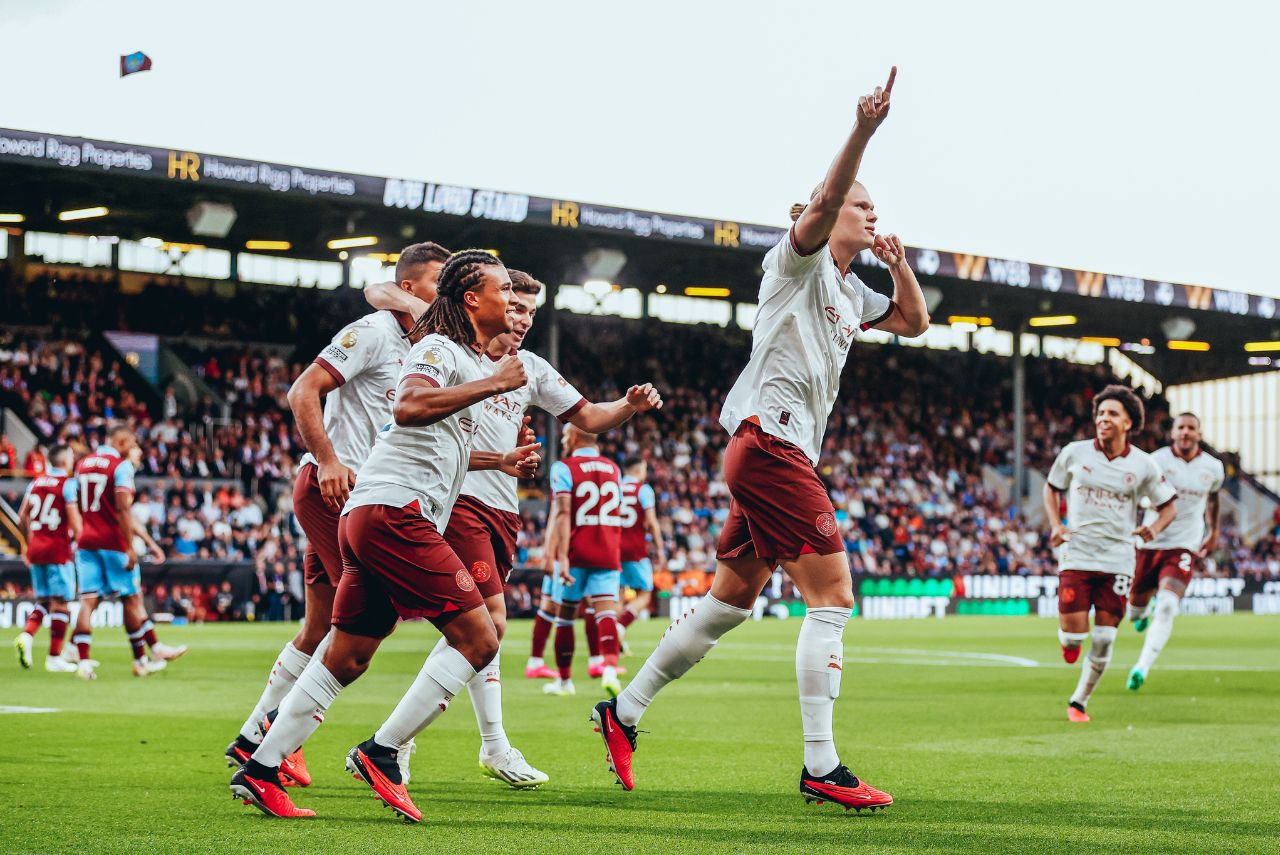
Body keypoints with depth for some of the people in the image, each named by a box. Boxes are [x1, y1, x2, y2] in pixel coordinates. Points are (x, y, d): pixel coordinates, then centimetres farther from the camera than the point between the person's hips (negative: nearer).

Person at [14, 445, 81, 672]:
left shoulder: (36, 482, 10)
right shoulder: (67, 483, -8)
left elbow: (22, 517, 14)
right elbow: (74, 519, -14)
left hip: (36, 548, 6)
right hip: (58, 549, -6)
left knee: (43, 600, 17)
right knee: (60, 602, 1)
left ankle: (26, 636, -7)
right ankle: (54, 657, 2)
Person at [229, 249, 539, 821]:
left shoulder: (471, 361, 25)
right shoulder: (442, 348, -5)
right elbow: (409, 408, -26)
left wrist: (500, 462, 31)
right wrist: (493, 384, -20)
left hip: (369, 517, 10)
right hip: (395, 510, -10)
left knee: (346, 659, 10)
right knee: (477, 638, -11)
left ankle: (259, 772, 10)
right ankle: (380, 753, -10)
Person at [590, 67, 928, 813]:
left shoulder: (849, 291, 21)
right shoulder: (799, 261, -4)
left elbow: (914, 323, 31)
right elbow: (822, 203, -24)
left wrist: (899, 264, 14)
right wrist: (863, 132, -37)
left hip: (783, 455, 10)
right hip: (769, 442, -10)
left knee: (731, 600, 15)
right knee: (833, 595, -13)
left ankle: (624, 713, 24)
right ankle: (821, 767, -14)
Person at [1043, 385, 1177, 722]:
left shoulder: (1143, 465, -2)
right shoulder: (1074, 453, -2)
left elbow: (1168, 507, 8)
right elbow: (1052, 488, 14)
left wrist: (1154, 528, -14)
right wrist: (1056, 525, -2)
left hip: (1117, 560, 1)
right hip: (1077, 555, -1)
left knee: (1104, 640, 0)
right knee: (1074, 635, -10)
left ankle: (1079, 702, 18)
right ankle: (1068, 641, 28)